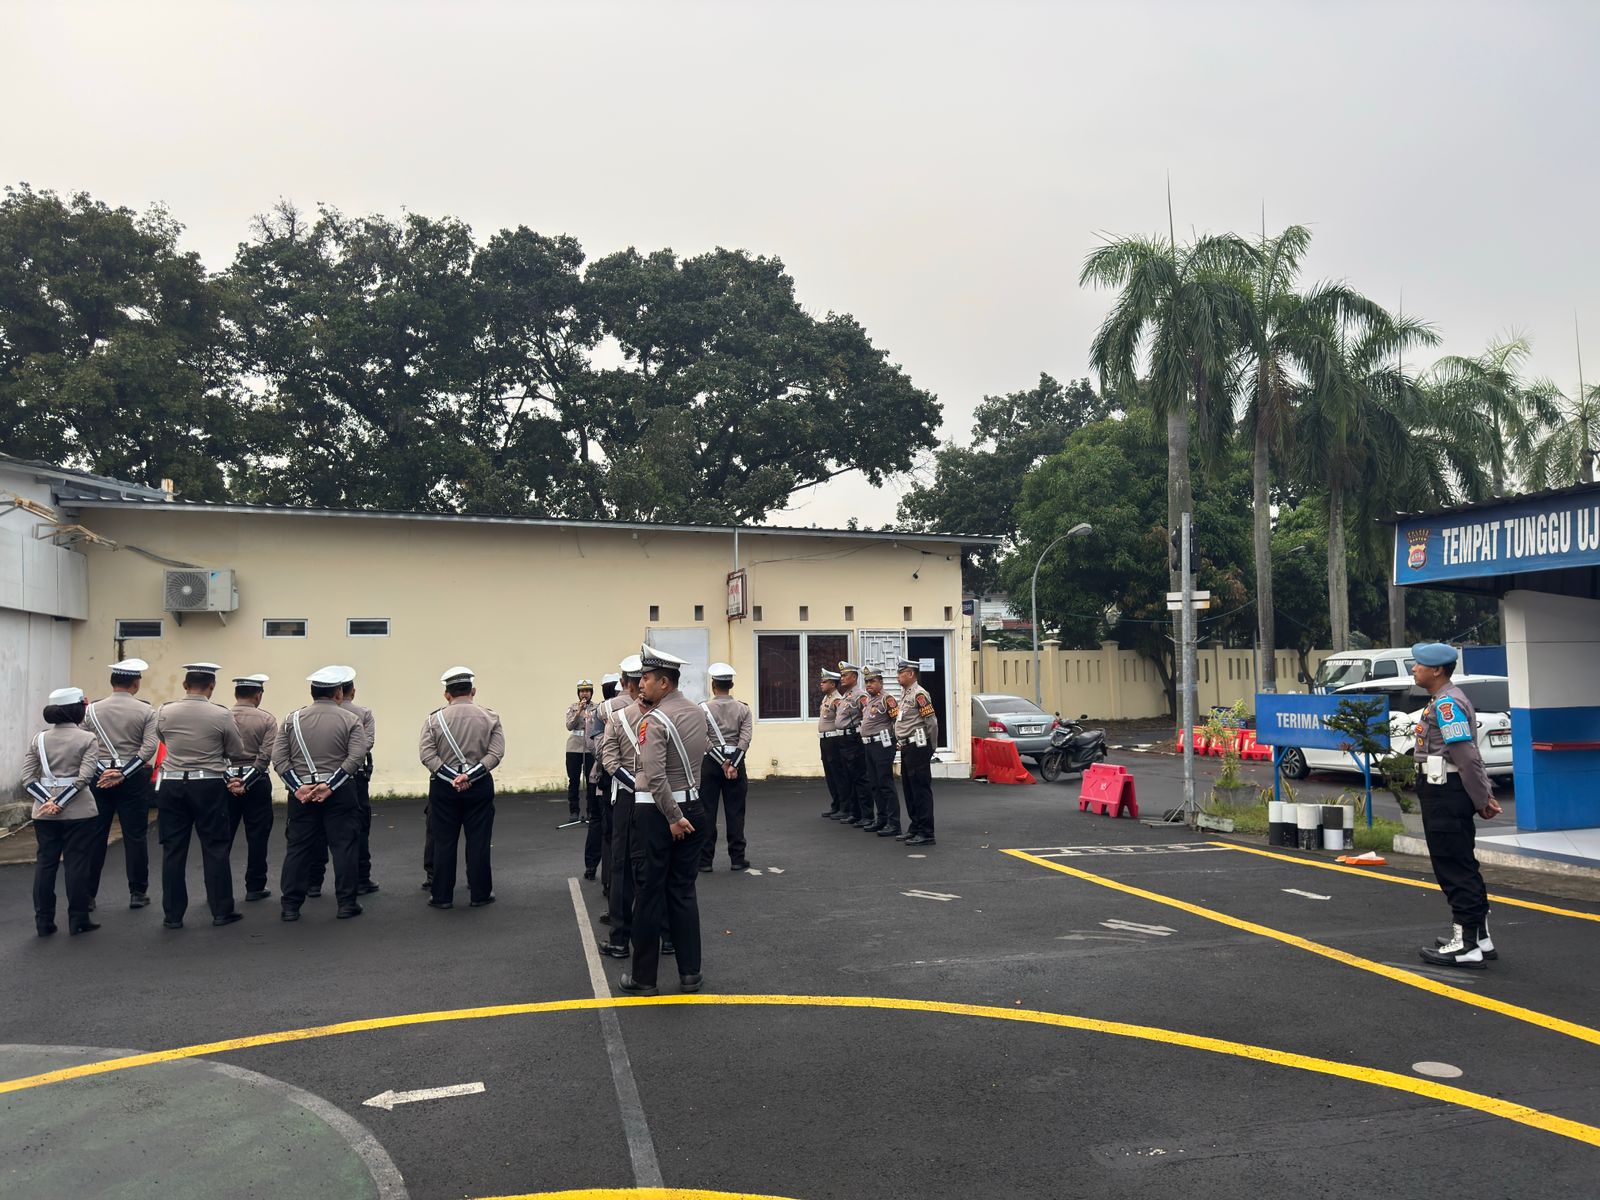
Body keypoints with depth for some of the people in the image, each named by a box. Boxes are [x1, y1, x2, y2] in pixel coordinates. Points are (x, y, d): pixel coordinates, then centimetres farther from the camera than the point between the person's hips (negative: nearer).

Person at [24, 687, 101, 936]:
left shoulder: (39, 739, 5)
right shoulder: (87, 739, -6)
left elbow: (27, 779, -2)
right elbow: (84, 776, -17)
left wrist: (47, 801, -8)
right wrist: (61, 802, -14)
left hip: (44, 812, 4)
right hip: (79, 812, -4)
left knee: (45, 863, 10)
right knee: (77, 864, 3)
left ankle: (43, 922, 14)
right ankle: (78, 920, 8)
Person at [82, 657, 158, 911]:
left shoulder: (92, 710, 2)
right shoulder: (146, 711, -5)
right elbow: (149, 748, -14)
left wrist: (104, 771, -7)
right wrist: (123, 774, -13)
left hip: (99, 777, 2)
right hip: (133, 779, -2)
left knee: (95, 836, 8)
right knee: (135, 837, 4)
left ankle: (87, 895, 11)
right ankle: (138, 893, 9)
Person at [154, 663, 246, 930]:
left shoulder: (164, 712, -3)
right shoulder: (221, 715, -10)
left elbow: (164, 740, 15)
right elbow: (237, 753, 0)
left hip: (172, 784, 2)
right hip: (209, 786, -2)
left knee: (173, 849, 8)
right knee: (215, 848, 6)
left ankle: (172, 915, 12)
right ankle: (222, 911, 11)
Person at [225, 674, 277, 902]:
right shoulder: (267, 720, -5)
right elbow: (265, 756, -14)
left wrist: (229, 780, -9)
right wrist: (247, 783, -13)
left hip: (226, 781, 2)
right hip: (257, 782, -2)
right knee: (257, 836, 6)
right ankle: (255, 887, 10)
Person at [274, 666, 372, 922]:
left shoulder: (292, 719, 5)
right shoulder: (350, 719, -2)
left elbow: (278, 758, -2)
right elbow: (356, 757, -13)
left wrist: (298, 787, -7)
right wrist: (330, 785, -13)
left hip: (301, 792, 2)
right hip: (340, 793, -2)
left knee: (298, 848, 10)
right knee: (344, 845, 4)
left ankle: (290, 906, 13)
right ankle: (347, 904, 6)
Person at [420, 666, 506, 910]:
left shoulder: (434, 719, -1)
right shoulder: (490, 717, 0)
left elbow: (427, 754, -9)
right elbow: (496, 752, -9)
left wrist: (451, 777, -11)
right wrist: (470, 775, -13)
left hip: (443, 786, 0)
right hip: (480, 786, 0)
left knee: (444, 842, 8)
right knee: (478, 841, 7)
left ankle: (442, 896, 14)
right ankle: (480, 894, 12)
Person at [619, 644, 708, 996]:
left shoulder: (655, 720, -16)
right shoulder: (697, 712, 6)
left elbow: (655, 776, -24)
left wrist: (673, 817, -18)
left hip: (656, 811, -7)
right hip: (691, 805, 7)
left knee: (649, 894, 3)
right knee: (683, 891, 13)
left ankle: (643, 978, 13)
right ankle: (690, 973, 16)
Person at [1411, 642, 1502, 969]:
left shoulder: (1447, 704, -17)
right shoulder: (1442, 701, 16)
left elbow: (1467, 758, -21)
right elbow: (1469, 757, 20)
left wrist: (1481, 801, -15)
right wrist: (1485, 795, 19)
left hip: (1447, 797, -11)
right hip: (1443, 795, 11)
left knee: (1455, 870, -5)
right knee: (1462, 868, 16)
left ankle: (1467, 945, 0)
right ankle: (1479, 938, 25)